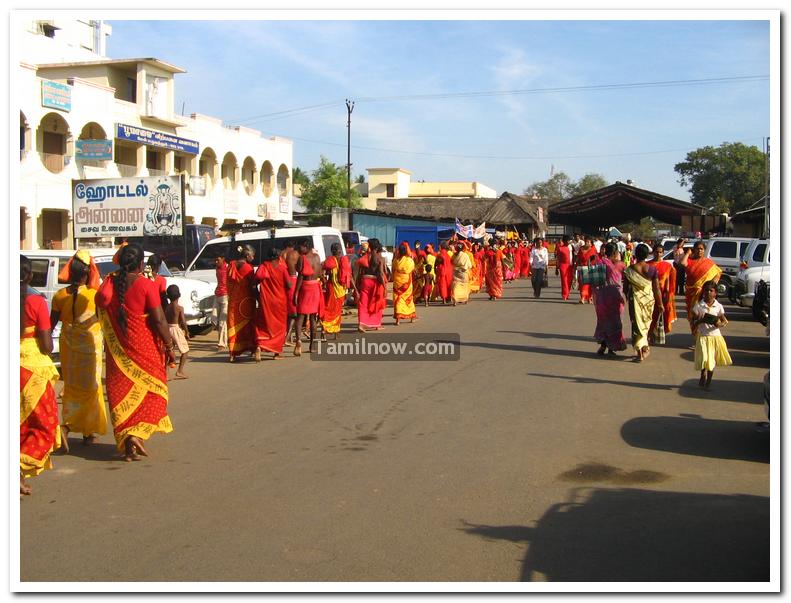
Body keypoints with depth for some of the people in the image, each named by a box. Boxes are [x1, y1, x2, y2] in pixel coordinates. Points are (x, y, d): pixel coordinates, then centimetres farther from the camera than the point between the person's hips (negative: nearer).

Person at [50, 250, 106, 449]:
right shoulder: (94, 295, -14)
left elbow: (52, 322, 1)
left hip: (68, 345, 3)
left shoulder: (60, 296, -6)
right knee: (89, 387, 7)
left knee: (71, 386, 17)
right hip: (90, 343, -3)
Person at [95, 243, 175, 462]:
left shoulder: (110, 283, 1)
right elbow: (159, 320, -13)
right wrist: (169, 345, -3)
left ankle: (125, 441, 14)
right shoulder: (146, 286, -13)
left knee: (121, 391, 13)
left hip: (117, 350, 4)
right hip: (143, 349, -4)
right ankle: (137, 433, -8)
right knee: (149, 388, 9)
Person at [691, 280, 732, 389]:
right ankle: (703, 375, 17)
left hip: (715, 336, 2)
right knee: (703, 358, -11)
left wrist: (719, 324, -17)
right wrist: (699, 321, -22)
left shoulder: (718, 306, 0)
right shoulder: (698, 306, -4)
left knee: (712, 360, 8)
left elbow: (724, 321, 4)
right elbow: (693, 322, -1)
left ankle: (708, 382, 23)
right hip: (702, 336, -2)